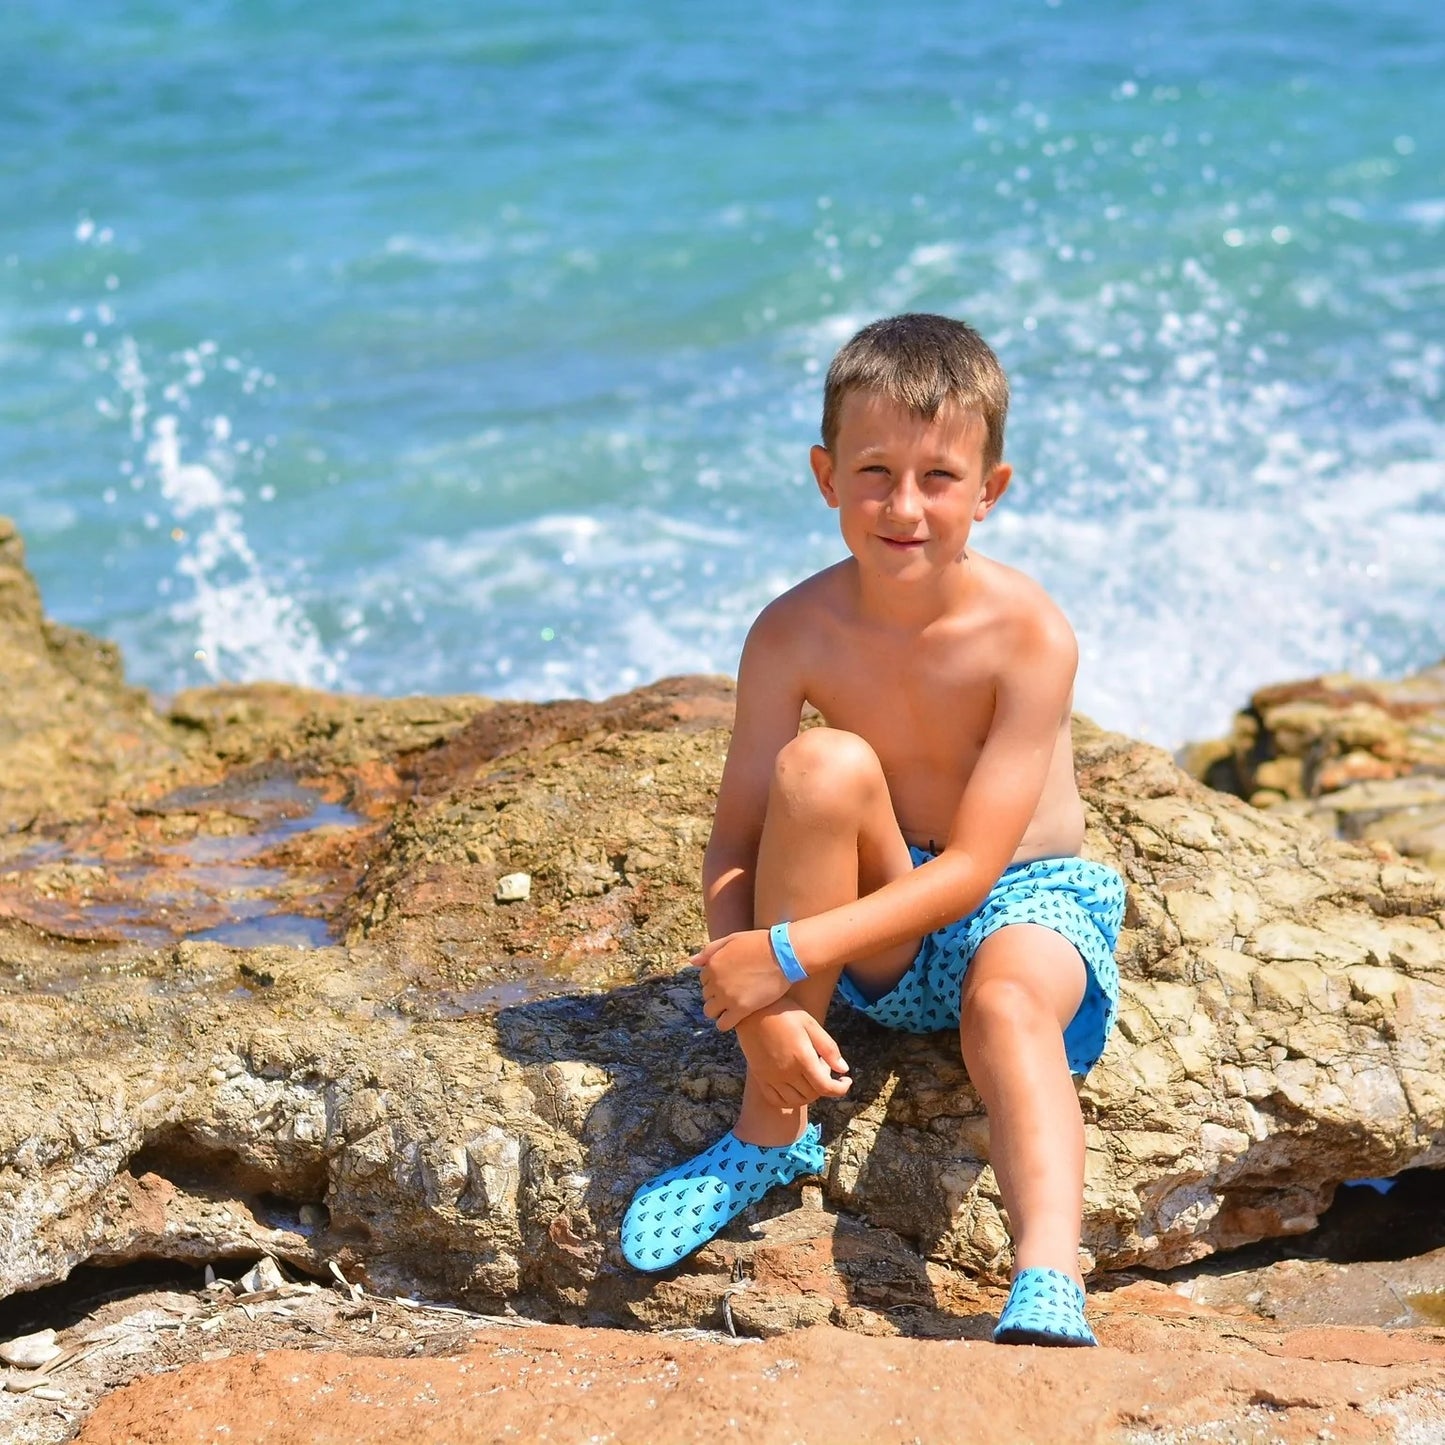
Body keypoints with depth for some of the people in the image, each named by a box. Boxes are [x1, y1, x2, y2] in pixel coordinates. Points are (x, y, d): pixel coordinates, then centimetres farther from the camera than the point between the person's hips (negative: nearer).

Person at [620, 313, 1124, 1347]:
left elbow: (972, 866, -25)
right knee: (824, 765, -28)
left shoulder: (1029, 635, -22)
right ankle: (773, 1135, -18)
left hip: (1025, 901, -2)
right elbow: (736, 849, -12)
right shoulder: (796, 634, -14)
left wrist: (787, 953, -32)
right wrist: (765, 1012, -28)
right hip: (880, 931, 2)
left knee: (1007, 999, -36)